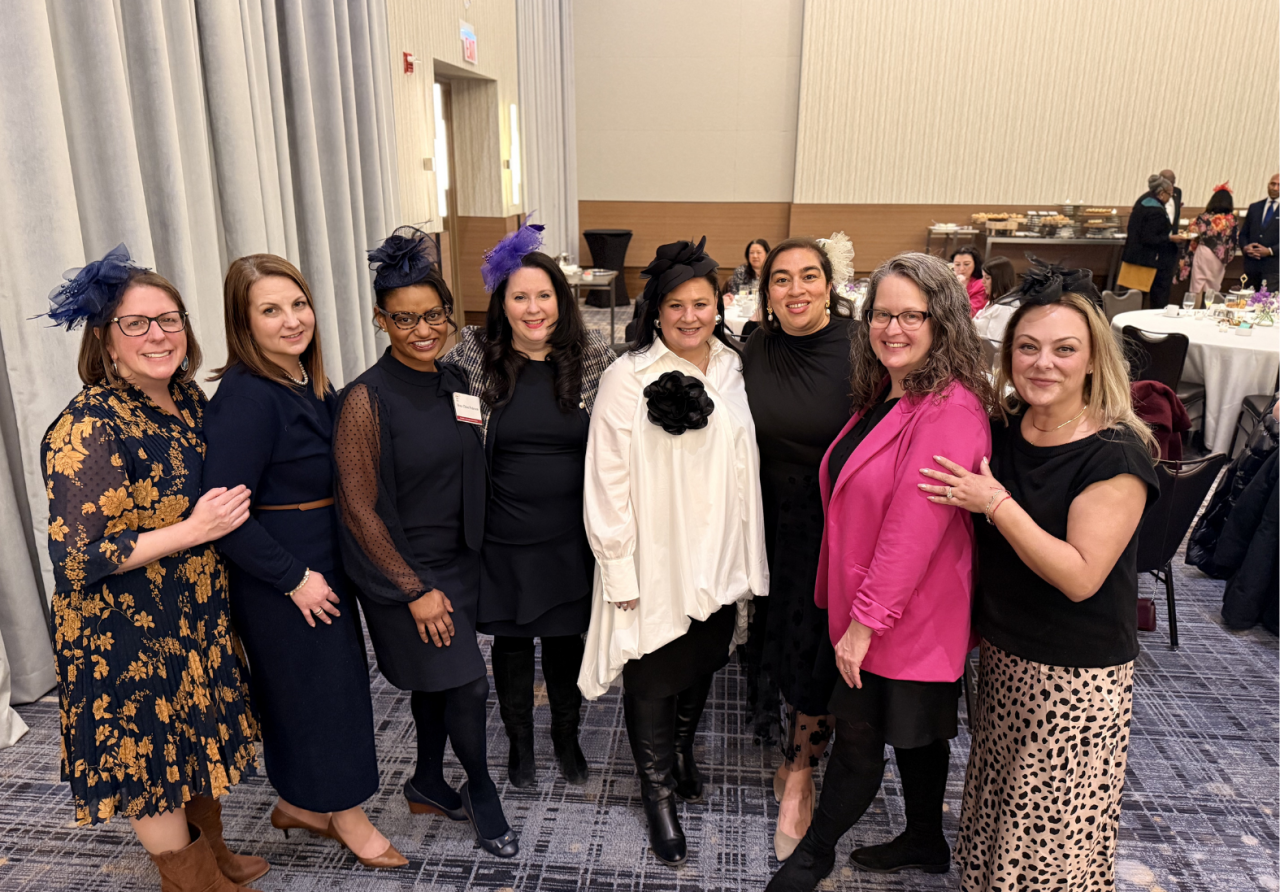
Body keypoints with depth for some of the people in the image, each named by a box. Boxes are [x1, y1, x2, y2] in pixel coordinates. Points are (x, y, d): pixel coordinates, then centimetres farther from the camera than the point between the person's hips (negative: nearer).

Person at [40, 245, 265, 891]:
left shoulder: (186, 395, 1)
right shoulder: (90, 426, -23)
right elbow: (76, 558, -24)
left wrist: (223, 515, 2)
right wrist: (193, 531, -24)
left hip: (195, 614, 8)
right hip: (125, 636, -8)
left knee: (193, 744, 24)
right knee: (151, 761, 11)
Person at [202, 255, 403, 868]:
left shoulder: (307, 383, 4)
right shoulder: (246, 396, -22)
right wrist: (294, 577, -20)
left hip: (322, 566, 8)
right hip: (282, 580, -8)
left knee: (328, 679, 20)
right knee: (315, 686, 8)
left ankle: (298, 803, 42)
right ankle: (345, 814, 30)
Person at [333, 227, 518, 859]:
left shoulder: (455, 382, 2)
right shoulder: (367, 399, -18)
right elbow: (359, 509, -16)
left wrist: (473, 558, 11)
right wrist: (415, 589, -14)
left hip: (458, 562, 6)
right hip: (404, 569, -6)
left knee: (435, 680, 19)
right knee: (468, 683, -1)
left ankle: (428, 785, 41)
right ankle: (482, 795, 25)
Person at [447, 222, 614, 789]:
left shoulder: (593, 354, -5)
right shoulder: (473, 355, -6)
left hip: (571, 534, 1)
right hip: (504, 537, 0)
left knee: (566, 637, 16)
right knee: (511, 639, 15)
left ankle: (567, 736, 41)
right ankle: (519, 741, 40)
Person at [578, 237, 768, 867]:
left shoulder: (733, 369, 2)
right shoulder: (628, 379, -15)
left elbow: (744, 468, 8)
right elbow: (608, 483, -14)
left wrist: (748, 558, 10)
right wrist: (620, 572, -13)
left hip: (719, 561, 5)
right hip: (654, 565, -5)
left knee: (701, 666, 22)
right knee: (652, 680, 11)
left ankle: (682, 750, 51)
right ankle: (659, 792, 35)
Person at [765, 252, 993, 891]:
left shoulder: (949, 411, -23)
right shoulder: (882, 395, 7)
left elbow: (913, 529, -26)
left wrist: (866, 620, -20)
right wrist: (852, 609, 14)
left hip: (906, 618, -9)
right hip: (865, 606, 9)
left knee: (858, 739, 8)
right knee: (916, 735, 24)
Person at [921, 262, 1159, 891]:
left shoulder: (1116, 455, -19)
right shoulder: (1001, 433, -1)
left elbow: (1079, 576, -23)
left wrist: (996, 503, -24)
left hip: (1079, 675, -5)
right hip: (1003, 656, 5)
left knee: (1058, 833, 11)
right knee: (997, 810, 20)